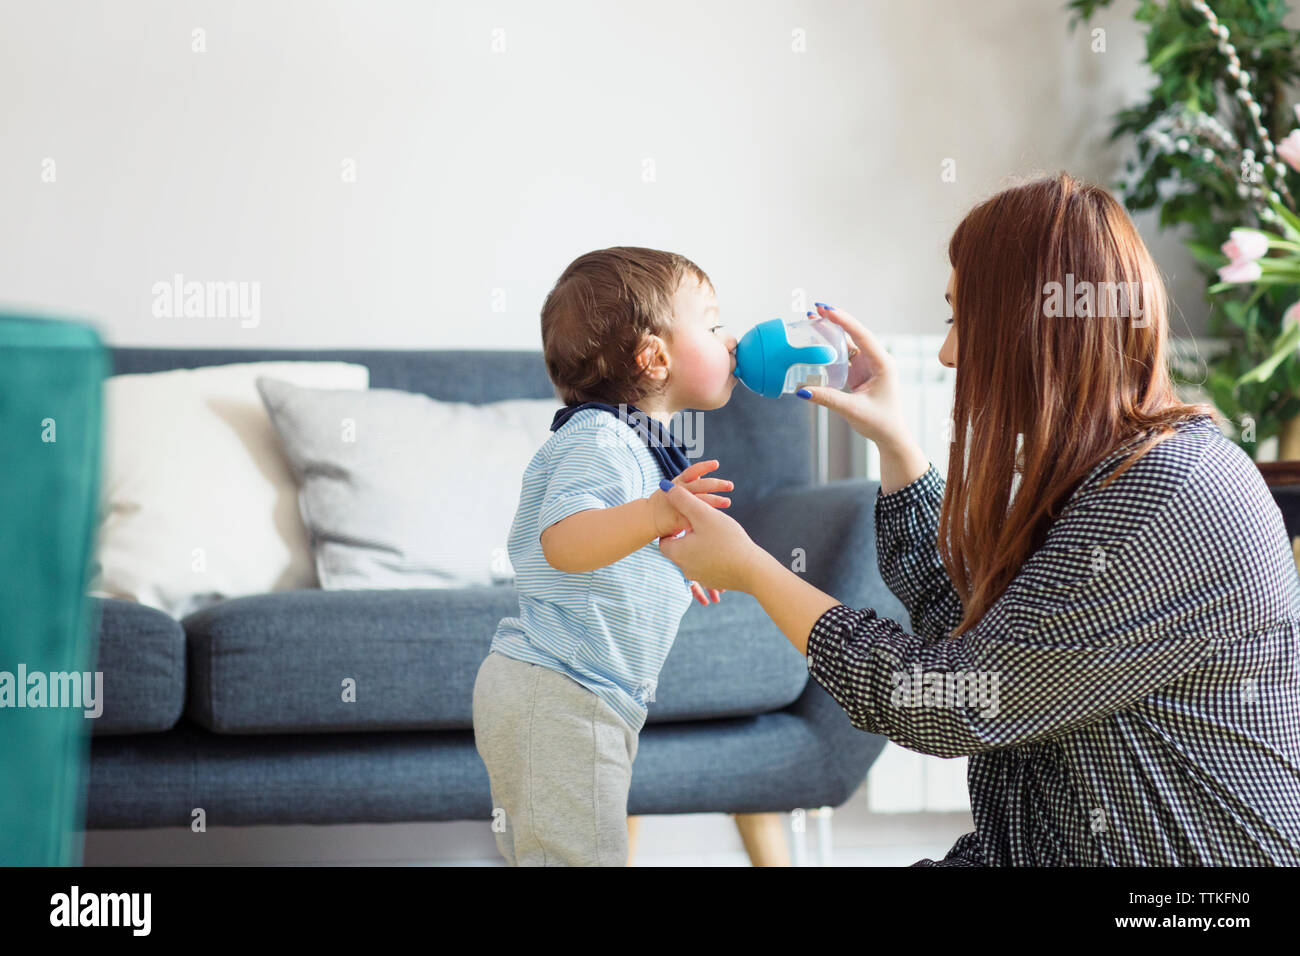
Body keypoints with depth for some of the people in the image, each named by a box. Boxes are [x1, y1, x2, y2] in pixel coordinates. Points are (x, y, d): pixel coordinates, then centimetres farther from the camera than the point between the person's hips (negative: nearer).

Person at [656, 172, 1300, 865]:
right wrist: (892, 440, 14)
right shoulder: (1106, 471, 8)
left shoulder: (1169, 500, -23)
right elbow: (963, 616, 19)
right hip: (1044, 841, 9)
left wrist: (749, 568, -9)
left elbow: (952, 707, -19)